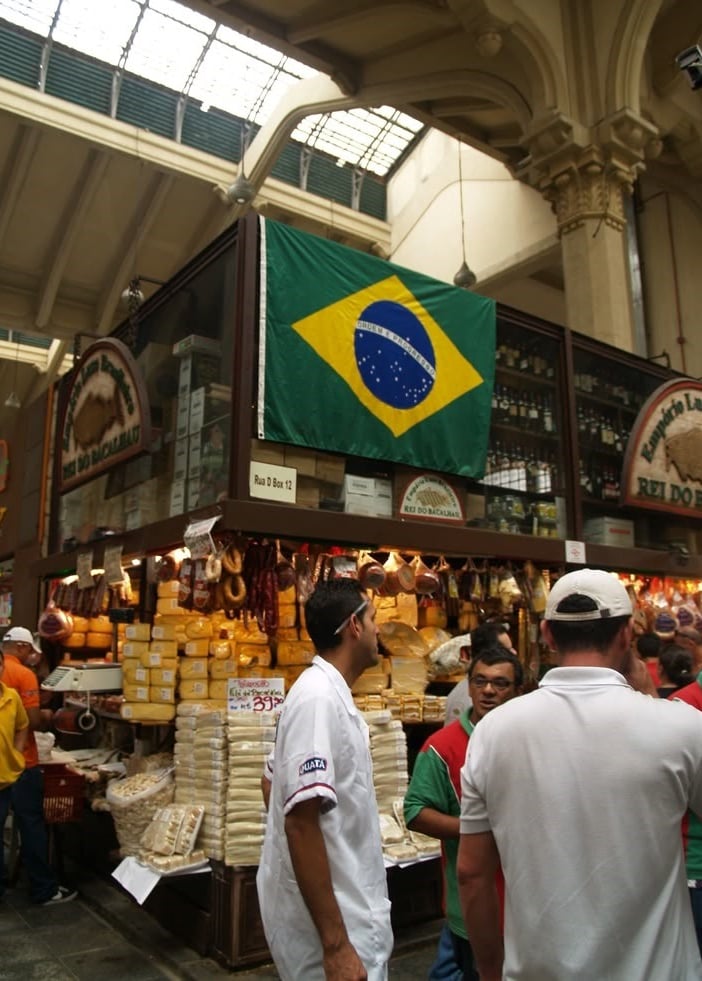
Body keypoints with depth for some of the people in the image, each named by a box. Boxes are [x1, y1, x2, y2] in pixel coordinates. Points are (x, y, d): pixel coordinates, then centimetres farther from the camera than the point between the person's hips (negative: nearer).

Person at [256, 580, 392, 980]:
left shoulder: (331, 694, 6)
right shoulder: (319, 698, -23)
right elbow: (300, 823, -26)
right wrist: (336, 944, -24)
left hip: (349, 909, 9)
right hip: (331, 921, -9)